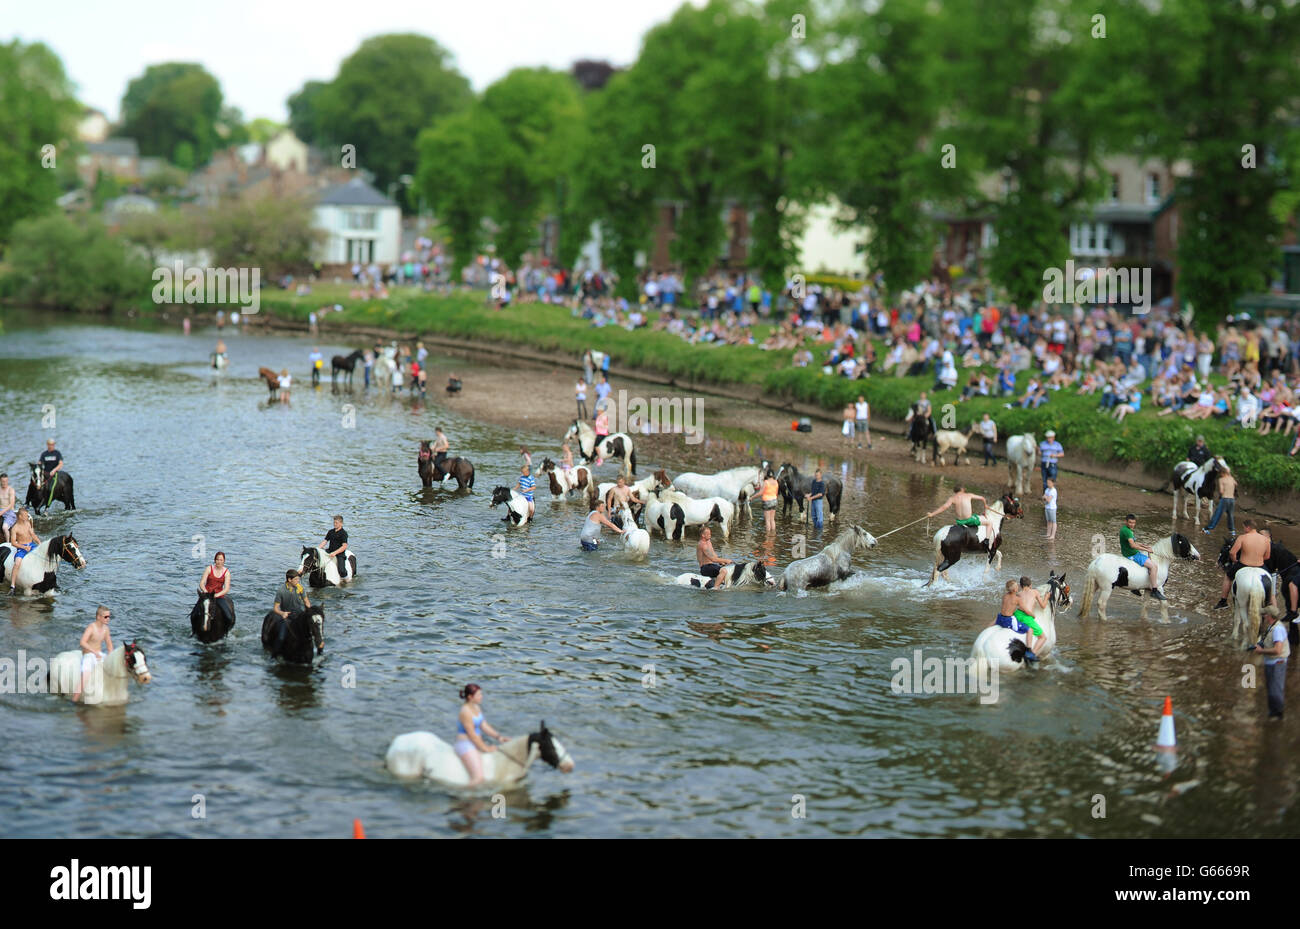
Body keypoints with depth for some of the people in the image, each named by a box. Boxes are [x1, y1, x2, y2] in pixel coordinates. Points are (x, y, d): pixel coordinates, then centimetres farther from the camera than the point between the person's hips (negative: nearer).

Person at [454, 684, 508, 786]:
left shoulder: (477, 708, 9)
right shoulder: (465, 711, -20)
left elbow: (484, 726, 14)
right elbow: (471, 734, -19)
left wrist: (499, 737, 4)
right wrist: (486, 748, -13)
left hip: (477, 745, 10)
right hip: (466, 746, -10)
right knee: (478, 778, -23)